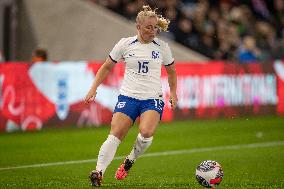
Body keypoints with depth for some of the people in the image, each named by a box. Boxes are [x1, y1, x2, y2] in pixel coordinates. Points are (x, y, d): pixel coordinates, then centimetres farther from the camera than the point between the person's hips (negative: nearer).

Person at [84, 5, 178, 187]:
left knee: (146, 132, -25)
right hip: (128, 96, 0)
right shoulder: (125, 44, 2)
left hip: (153, 98, 0)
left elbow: (171, 71, 22)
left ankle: (130, 160, 2)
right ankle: (99, 172, -12)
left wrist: (173, 93, 15)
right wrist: (94, 88, 5)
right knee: (115, 135, -16)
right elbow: (107, 67, 12)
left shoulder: (162, 46, 5)